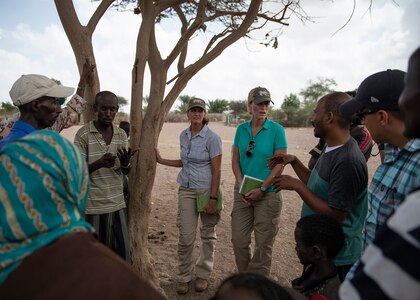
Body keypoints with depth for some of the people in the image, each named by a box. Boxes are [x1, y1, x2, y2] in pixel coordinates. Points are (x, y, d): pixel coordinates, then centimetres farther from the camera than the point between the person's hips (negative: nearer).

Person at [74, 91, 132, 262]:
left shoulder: (121, 134, 5)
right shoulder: (83, 134, -9)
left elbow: (126, 171, 8)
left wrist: (125, 163, -16)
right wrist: (99, 163, -27)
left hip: (117, 203, 4)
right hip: (93, 205, -4)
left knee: (122, 251, 11)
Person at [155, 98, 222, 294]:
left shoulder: (212, 138, -11)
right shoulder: (184, 135, 6)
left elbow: (216, 171, -12)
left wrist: (213, 199, -16)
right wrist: (161, 160, 15)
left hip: (207, 190, -4)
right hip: (186, 190, 4)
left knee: (208, 234, 9)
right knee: (186, 236, 2)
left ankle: (203, 275, 27)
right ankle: (184, 277, 20)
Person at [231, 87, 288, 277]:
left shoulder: (277, 130, -8)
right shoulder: (242, 129, 3)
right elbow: (235, 160, 6)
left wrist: (262, 189, -15)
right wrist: (241, 185, -6)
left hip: (268, 194, -3)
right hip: (242, 192, 4)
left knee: (264, 241, 7)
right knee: (238, 239, 9)